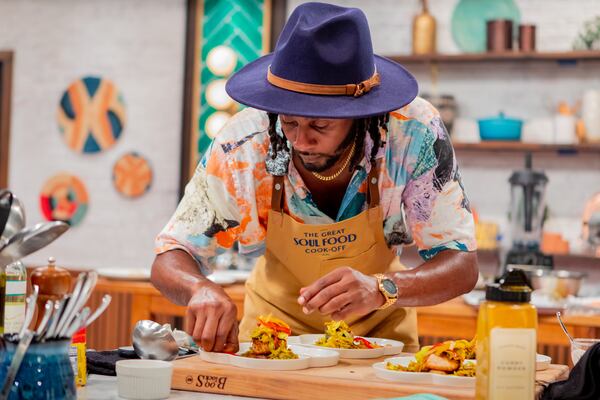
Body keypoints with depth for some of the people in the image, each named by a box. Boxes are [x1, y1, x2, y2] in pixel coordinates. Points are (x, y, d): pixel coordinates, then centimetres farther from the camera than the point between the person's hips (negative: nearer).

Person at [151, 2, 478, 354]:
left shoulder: (414, 132, -26)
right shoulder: (242, 147, -24)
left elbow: (462, 265, -22)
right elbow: (171, 259, -15)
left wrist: (381, 289, -42)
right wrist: (201, 289, -40)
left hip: (379, 325, 1)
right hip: (277, 320, -1)